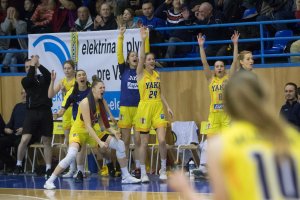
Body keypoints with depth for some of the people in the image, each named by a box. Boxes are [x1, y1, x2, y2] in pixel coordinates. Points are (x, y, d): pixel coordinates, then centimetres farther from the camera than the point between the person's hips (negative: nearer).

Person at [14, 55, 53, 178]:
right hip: (32, 112, -1)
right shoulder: (25, 81, 8)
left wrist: (38, 64, -17)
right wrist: (32, 64, -11)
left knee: (47, 141, 3)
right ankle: (18, 165, 1)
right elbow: (30, 78, -13)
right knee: (24, 139, -11)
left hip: (45, 112, 1)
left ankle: (48, 169, 6)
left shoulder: (43, 79, 11)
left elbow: (48, 75, -10)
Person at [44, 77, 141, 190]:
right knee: (71, 155, -34)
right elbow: (88, 126, -29)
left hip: (93, 132, 8)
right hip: (79, 131, -8)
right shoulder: (85, 103, -24)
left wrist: (113, 132, -15)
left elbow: (103, 125, 4)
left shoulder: (101, 103, -1)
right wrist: (100, 142, -36)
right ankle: (49, 181, -25)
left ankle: (126, 176, 15)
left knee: (120, 144, 2)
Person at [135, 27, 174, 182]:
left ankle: (163, 169, 7)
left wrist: (167, 106, 7)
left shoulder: (157, 75, 12)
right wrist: (143, 40, -29)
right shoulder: (141, 73, -2)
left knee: (162, 140, -8)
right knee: (144, 142, 1)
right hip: (144, 108, -3)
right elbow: (141, 56, -18)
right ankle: (143, 173, 10)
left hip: (158, 108, 4)